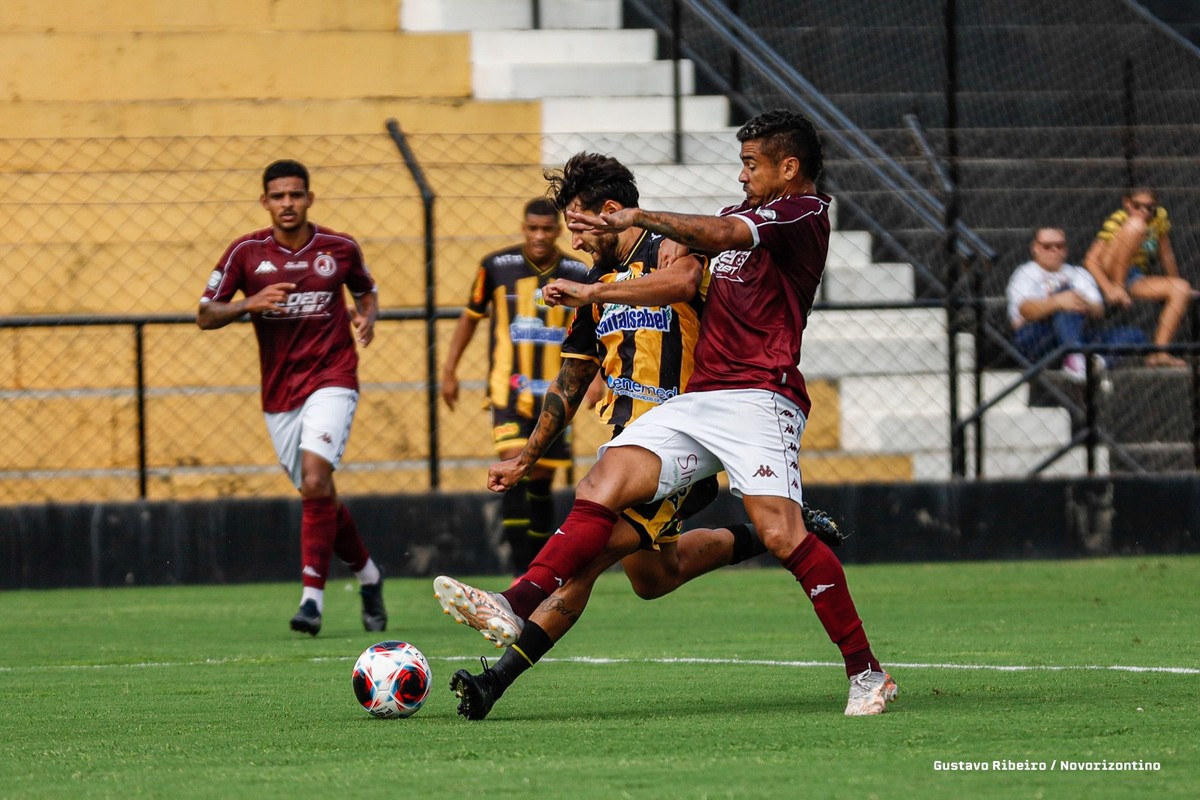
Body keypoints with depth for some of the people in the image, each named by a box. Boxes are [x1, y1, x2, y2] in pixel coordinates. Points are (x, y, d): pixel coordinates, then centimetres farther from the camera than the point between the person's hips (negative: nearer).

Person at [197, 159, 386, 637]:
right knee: (318, 495, 9)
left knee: (316, 481, -22)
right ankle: (366, 572, 33)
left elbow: (366, 291, 19)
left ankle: (312, 596, -20)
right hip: (279, 394, 3)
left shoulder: (339, 249, 0)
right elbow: (205, 315, 0)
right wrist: (249, 304, -18)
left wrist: (367, 318, -3)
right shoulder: (246, 253, -1)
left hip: (331, 380, -3)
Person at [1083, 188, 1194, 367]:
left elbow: (1166, 258, 15)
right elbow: (1091, 260, -21)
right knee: (1136, 224, -23)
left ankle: (1160, 352, -22)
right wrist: (1110, 289, -33)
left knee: (1182, 288, -16)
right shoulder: (1117, 221, -13)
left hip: (1135, 281, 6)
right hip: (1109, 274, -6)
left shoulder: (1159, 217, 4)